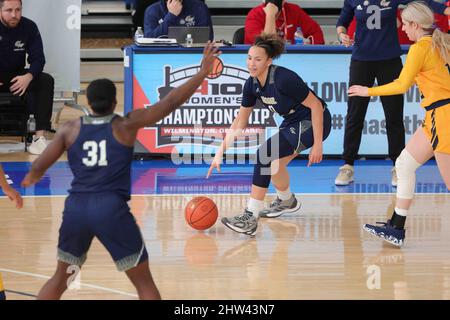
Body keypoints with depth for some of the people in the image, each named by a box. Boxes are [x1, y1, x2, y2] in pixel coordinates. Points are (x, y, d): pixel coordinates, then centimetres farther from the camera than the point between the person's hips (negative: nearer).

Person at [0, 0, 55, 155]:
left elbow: (38, 59, -8)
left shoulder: (29, 27, -7)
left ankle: (40, 136, -29)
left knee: (46, 81, -24)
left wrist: (28, 77, -30)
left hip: (17, 77, 2)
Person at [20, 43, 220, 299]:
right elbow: (170, 103, 0)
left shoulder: (70, 129, 9)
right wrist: (203, 72, 6)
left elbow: (39, 167, 8)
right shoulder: (126, 125, 3)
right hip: (111, 208, -3)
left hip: (76, 208, 3)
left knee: (60, 277, 22)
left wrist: (30, 179, 32)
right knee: (144, 282, 7)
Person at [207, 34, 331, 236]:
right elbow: (240, 122, 4)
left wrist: (317, 145, -22)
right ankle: (287, 201, 52)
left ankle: (251, 218, -21)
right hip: (293, 121, 9)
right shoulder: (252, 84, -5)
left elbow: (316, 106, -23)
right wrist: (221, 152, 0)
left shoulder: (283, 79, -29)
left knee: (266, 155, -21)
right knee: (273, 162, 20)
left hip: (314, 122, -9)